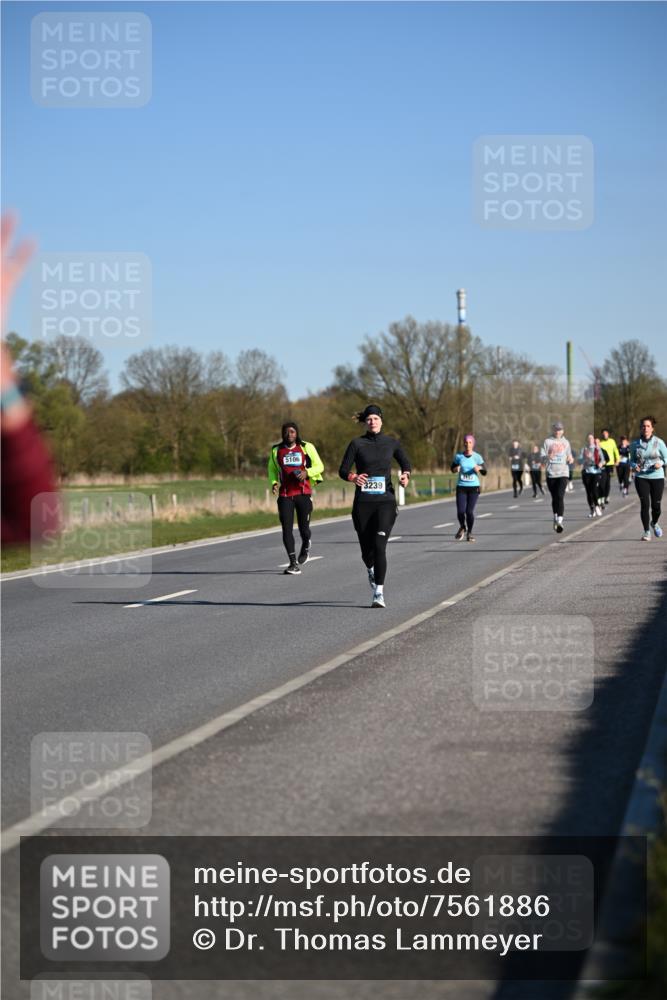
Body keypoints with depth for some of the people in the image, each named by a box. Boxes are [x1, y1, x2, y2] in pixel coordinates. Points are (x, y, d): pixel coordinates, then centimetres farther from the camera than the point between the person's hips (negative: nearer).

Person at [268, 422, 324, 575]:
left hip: (303, 493, -1)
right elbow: (272, 470, 20)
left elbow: (319, 466, 4)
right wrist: (273, 483, 0)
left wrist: (307, 472, -15)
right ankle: (294, 563, -1)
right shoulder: (276, 450, 9)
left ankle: (306, 547, 36)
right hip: (285, 495, 1)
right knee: (287, 529, -7)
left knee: (304, 529, 0)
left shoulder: (307, 447, 3)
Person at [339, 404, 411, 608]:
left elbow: (406, 464, 18)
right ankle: (371, 570, 45)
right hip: (363, 503, 1)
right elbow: (343, 470, -2)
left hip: (385, 502, -1)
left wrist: (406, 475, -5)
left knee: (379, 546, -15)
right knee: (366, 548, 9)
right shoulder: (357, 443, 2)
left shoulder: (391, 443, 5)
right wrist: (353, 477, -24)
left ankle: (379, 594, -14)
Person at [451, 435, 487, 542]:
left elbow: (484, 472, 1)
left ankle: (469, 533, 16)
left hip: (474, 487, -1)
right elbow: (452, 469, 14)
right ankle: (462, 528, 23)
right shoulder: (458, 456, 0)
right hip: (461, 487, 1)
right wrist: (456, 469, -9)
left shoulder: (477, 457, -3)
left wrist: (479, 468, -21)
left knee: (469, 511, -7)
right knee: (460, 511, -9)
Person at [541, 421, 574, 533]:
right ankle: (555, 517, 31)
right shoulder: (548, 441, 6)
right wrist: (548, 456, -22)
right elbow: (542, 456, 0)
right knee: (554, 498, 9)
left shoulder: (566, 442, 11)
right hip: (551, 473, 1)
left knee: (560, 496, -16)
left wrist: (570, 460, -6)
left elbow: (569, 457, 17)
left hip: (563, 473, -1)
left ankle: (560, 521, -24)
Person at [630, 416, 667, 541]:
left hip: (657, 477, 0)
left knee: (656, 505, 4)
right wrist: (634, 466, -10)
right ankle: (647, 532, 4)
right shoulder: (635, 444, 2)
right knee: (645, 504, -8)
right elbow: (632, 460, 13)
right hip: (641, 478, 0)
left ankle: (654, 523, 36)